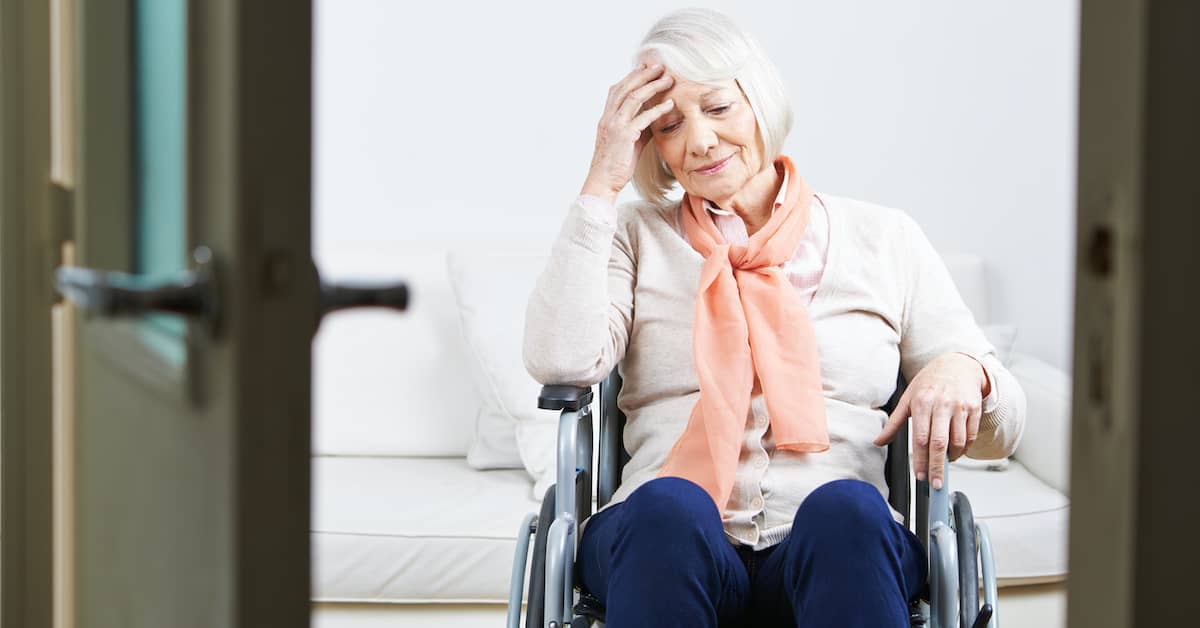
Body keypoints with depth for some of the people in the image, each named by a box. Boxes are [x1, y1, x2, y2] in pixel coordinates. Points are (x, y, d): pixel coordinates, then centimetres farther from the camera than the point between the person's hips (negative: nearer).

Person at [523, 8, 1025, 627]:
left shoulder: (885, 240, 19)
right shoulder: (637, 236, 19)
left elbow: (997, 434, 17)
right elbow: (560, 362, -2)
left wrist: (964, 371, -7)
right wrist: (601, 184, 2)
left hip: (838, 551, 1)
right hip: (665, 548, 0)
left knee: (845, 506, -35)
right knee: (668, 503, -36)